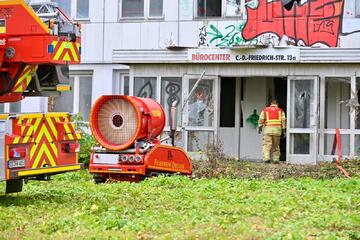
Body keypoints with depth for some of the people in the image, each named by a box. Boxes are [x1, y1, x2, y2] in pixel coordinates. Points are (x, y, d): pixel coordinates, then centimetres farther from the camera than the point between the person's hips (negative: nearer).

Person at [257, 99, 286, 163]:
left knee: (267, 145, -6)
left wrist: (259, 127, 14)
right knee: (276, 145, 11)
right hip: (277, 129, 2)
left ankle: (266, 158, -21)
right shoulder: (280, 111, 12)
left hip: (268, 129, -2)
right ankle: (276, 159, 10)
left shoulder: (265, 110, 10)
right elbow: (283, 120, 4)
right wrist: (284, 130, 6)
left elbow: (261, 119, 5)